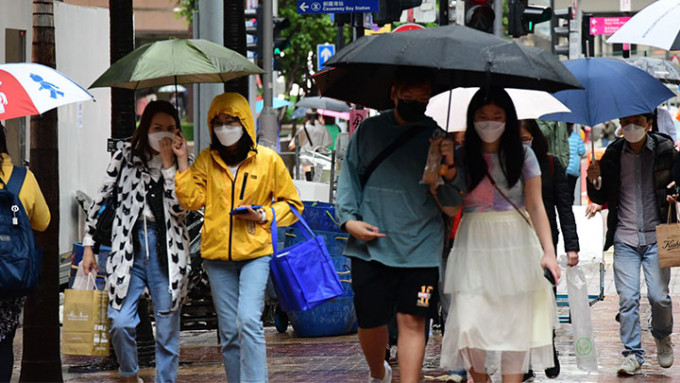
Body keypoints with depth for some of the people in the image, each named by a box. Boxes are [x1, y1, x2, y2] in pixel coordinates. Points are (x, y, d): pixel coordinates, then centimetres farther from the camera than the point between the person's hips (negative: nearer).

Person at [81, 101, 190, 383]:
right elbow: (100, 200, 10)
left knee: (168, 328, 2)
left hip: (167, 249, 1)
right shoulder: (124, 158, 5)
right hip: (129, 245, -1)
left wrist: (168, 164, -10)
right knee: (120, 322, -10)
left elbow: (179, 208, -8)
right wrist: (88, 245, 8)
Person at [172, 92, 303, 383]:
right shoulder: (206, 160, 9)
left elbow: (292, 204, 8)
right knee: (229, 332, 6)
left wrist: (264, 216, -9)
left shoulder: (268, 160, 2)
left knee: (249, 320, -20)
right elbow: (192, 199, 0)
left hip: (256, 252, -3)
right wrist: (183, 162, -5)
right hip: (217, 253, 4)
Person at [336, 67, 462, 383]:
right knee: (369, 321, 7)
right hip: (371, 246, 1)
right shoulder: (369, 131, 7)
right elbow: (349, 176, 14)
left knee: (412, 321, -6)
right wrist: (349, 219, 0)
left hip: (420, 247, -1)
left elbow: (450, 201, 1)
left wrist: (450, 171, -20)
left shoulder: (436, 138, 4)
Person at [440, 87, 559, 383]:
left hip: (516, 247, 0)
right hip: (474, 247, 0)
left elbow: (536, 206, -1)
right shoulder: (462, 156, 4)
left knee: (515, 324, -1)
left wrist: (548, 251, -12)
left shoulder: (522, 156, 4)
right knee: (468, 323, -8)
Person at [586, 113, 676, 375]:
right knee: (627, 298, -3)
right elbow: (600, 199, 11)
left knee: (659, 296, -6)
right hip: (625, 238, 2)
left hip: (656, 236, -1)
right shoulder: (613, 154, 5)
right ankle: (632, 354, 6)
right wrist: (594, 182, -9)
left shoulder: (664, 150, 0)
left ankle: (662, 338, 23)